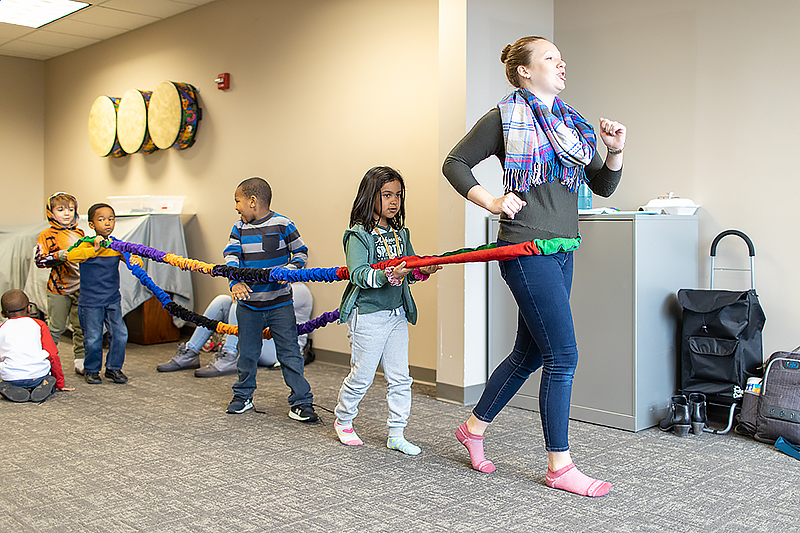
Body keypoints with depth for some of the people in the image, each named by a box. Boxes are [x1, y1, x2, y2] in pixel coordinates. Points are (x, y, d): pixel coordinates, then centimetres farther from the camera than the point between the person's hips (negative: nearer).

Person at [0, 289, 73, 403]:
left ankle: (13, 390, -5)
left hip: (10, 379, 1)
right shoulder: (39, 325, 10)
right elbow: (53, 356, 7)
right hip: (38, 375, -1)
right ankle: (45, 386, -7)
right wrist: (60, 385, 15)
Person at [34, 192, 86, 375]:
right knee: (55, 327, 3)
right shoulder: (47, 235, -4)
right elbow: (39, 260, -13)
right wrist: (59, 256, -25)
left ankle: (80, 361, 18)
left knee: (81, 326, 8)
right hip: (59, 288, -5)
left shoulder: (80, 234, 12)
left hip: (81, 287, 5)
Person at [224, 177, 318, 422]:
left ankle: (301, 402, 5)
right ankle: (243, 395, 33)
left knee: (289, 353, -2)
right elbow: (231, 256, -6)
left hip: (279, 303, -4)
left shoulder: (282, 224, -7)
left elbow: (301, 252, 0)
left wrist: (289, 271, -19)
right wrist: (235, 282, -24)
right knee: (247, 353, 15)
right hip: (248, 303, 4)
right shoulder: (239, 228, 4)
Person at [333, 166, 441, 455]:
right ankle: (343, 421, 30)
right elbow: (358, 274, -22)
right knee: (361, 376, 5)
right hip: (367, 315, -6)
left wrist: (423, 270, -12)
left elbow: (411, 268, 10)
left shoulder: (401, 234, 10)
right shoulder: (358, 236, -12)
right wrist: (388, 275, -37)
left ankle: (396, 435, 17)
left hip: (397, 313, 6)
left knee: (400, 378, 6)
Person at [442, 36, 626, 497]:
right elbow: (455, 163, 0)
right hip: (527, 248, -8)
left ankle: (475, 427, 32)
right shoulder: (506, 118, -2)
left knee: (531, 352, 14)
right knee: (563, 356, -6)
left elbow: (603, 186, 16)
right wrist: (491, 202, -13)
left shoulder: (572, 124, 17)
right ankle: (560, 466, 7)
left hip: (561, 251, 8)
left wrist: (616, 151, -2)